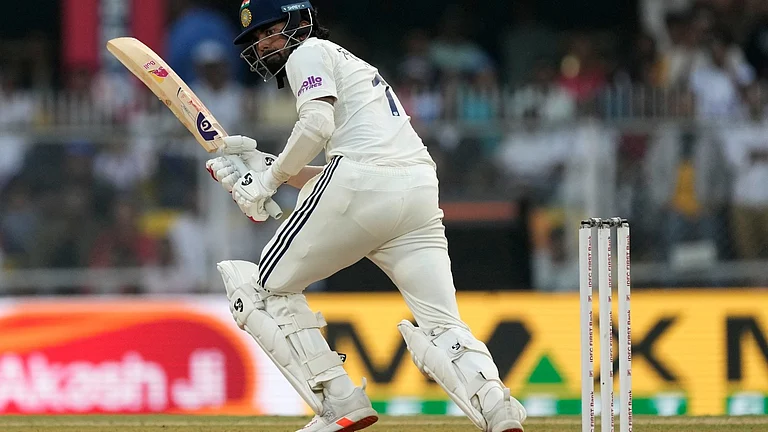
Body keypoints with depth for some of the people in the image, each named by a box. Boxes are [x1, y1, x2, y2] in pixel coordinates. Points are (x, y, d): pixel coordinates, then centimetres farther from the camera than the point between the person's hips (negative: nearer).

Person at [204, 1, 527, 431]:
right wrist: (261, 166, 24)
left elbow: (317, 124, -9)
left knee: (268, 287, 8)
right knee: (442, 328, 1)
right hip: (422, 190, 8)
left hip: (363, 181, -8)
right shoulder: (353, 65, 36)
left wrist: (271, 179, 0)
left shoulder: (310, 53, 10)